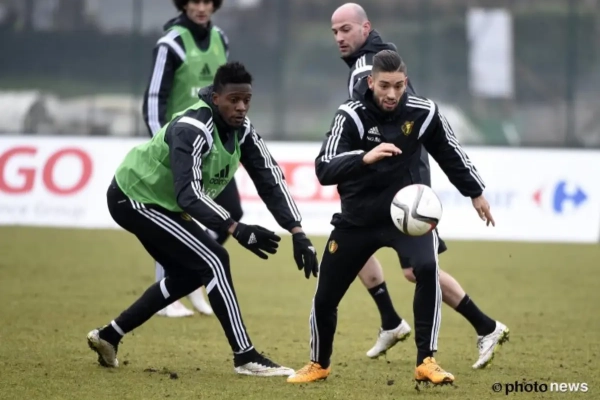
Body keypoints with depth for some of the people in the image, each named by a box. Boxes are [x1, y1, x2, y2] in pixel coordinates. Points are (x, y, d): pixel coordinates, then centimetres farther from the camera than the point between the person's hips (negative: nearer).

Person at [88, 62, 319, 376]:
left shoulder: (240, 129, -7)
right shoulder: (192, 129, -32)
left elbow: (269, 178, -10)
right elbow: (188, 194, -41)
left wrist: (297, 233, -19)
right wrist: (236, 229, -50)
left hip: (158, 200, 10)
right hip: (134, 199, -10)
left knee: (189, 273, 19)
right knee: (214, 261, -16)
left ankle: (109, 336, 27)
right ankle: (245, 358, -12)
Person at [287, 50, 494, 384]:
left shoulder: (423, 112, -12)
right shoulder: (351, 115, -20)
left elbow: (449, 152, 9)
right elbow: (324, 170, -31)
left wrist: (476, 193, 19)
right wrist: (364, 158, -48)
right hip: (358, 219, 0)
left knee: (427, 268, -29)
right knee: (325, 297, 6)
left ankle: (426, 362, -20)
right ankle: (319, 364, 36)